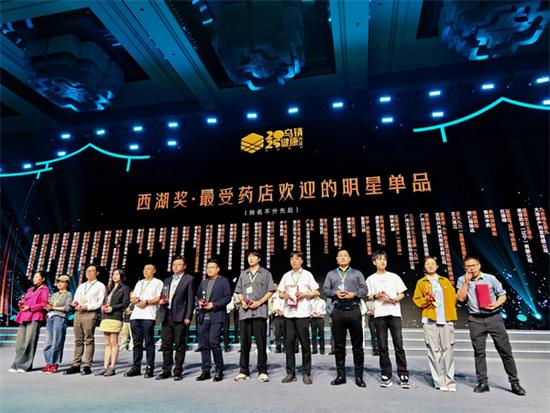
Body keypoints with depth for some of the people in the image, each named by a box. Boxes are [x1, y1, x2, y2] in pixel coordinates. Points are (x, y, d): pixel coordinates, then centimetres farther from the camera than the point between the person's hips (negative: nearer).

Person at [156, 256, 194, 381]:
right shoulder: (167, 280, 19)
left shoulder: (189, 279, 0)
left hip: (180, 317, -5)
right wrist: (161, 301, 1)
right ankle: (166, 371, 21)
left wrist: (188, 317, -12)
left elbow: (190, 299, -6)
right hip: (166, 316, 6)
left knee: (179, 346, 1)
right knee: (166, 345, 10)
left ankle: (178, 372, 10)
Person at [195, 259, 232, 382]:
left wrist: (214, 305, -13)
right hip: (203, 317, 6)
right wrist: (199, 302, 1)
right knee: (203, 344, 6)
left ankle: (219, 370, 3)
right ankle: (206, 371, 17)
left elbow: (228, 297, -4)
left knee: (213, 342, -12)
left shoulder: (224, 281, 3)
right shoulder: (203, 282, 21)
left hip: (216, 317, -6)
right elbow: (198, 296, 24)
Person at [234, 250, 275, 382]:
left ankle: (262, 371, 6)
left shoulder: (265, 273, 7)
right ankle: (244, 371, 15)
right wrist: (242, 301, -2)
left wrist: (259, 302, -11)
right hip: (245, 312, 3)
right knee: (244, 342, 6)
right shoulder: (243, 274, 18)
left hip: (259, 311, -3)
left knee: (261, 342, -2)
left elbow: (270, 291, 2)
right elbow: (239, 291, 18)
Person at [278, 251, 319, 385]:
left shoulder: (307, 275, 7)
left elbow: (316, 292, 6)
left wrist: (304, 294, -10)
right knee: (289, 343, 3)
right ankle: (290, 373, 13)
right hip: (288, 313, 3)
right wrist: (284, 295, -5)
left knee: (305, 343, 0)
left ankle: (307, 373, 9)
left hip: (302, 313, -3)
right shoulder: (286, 276, 15)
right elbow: (280, 293, 17)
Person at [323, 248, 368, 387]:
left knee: (357, 344, 1)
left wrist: (354, 294, -12)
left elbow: (364, 289, 6)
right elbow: (326, 289, 8)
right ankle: (340, 375, 13)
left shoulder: (357, 273, 15)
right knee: (339, 345, 5)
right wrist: (335, 293, -11)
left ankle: (359, 376, 9)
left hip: (354, 310, -1)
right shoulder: (331, 274, 17)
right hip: (338, 311, 1)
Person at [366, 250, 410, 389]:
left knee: (399, 345, -3)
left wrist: (393, 299, -8)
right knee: (382, 346, 3)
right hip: (379, 315, 0)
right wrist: (376, 296, -9)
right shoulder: (371, 279, 10)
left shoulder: (394, 277, 11)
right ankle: (386, 375, 11)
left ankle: (403, 375, 5)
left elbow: (402, 294, 10)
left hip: (394, 313, 0)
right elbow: (367, 297, 11)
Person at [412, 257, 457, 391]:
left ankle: (450, 380, 6)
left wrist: (450, 313, 2)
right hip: (430, 320, -2)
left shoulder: (445, 281, 17)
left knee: (448, 349, -2)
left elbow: (453, 297, 14)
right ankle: (440, 381, 4)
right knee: (434, 351, -3)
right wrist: (426, 299, -11)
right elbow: (417, 300, 7)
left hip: (446, 319, 2)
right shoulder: (421, 282, 10)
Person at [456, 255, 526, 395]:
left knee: (505, 350, 3)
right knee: (479, 352, 6)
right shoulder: (462, 280, 4)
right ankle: (483, 383, 14)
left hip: (494, 317, 0)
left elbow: (502, 295, 7)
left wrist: (496, 304, -11)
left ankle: (514, 382, 15)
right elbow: (461, 298, -6)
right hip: (475, 320, 1)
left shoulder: (491, 278, 3)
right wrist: (467, 281, -11)